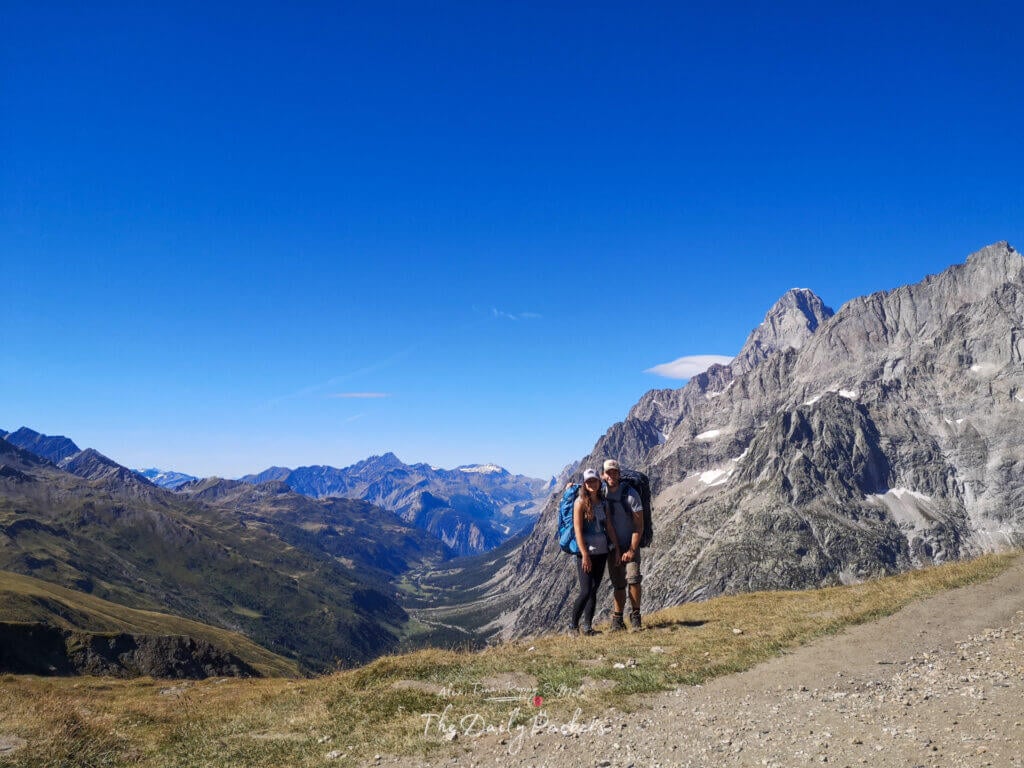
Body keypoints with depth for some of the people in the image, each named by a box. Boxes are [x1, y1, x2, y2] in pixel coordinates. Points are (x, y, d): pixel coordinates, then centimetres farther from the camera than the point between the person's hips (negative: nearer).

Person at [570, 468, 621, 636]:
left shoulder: (602, 503, 11)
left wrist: (617, 548, 5)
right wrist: (585, 555, -17)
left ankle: (587, 626, 17)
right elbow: (577, 530, -13)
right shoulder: (580, 502, -8)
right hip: (586, 553, -6)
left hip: (601, 552, 6)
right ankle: (573, 626, 6)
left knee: (594, 591, 9)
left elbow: (609, 527, 12)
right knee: (586, 591, -8)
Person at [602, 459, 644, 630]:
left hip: (630, 546, -3)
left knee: (633, 579, -16)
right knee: (618, 585, 6)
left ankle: (635, 616, -2)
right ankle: (617, 620, 15)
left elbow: (639, 526, -11)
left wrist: (632, 550, -15)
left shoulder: (631, 494, -13)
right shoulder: (601, 495, -1)